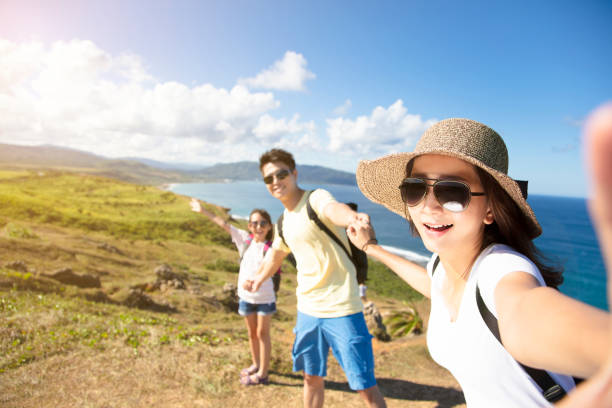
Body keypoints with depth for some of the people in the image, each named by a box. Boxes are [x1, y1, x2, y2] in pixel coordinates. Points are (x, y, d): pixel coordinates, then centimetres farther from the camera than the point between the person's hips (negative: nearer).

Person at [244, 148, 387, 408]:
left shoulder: (316, 199, -15)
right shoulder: (284, 221, 7)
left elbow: (334, 210, -41)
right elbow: (277, 252, 28)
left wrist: (352, 217, -63)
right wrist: (260, 278, 39)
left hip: (341, 310, -7)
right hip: (307, 310, 7)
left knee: (366, 387, -1)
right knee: (312, 378, 22)